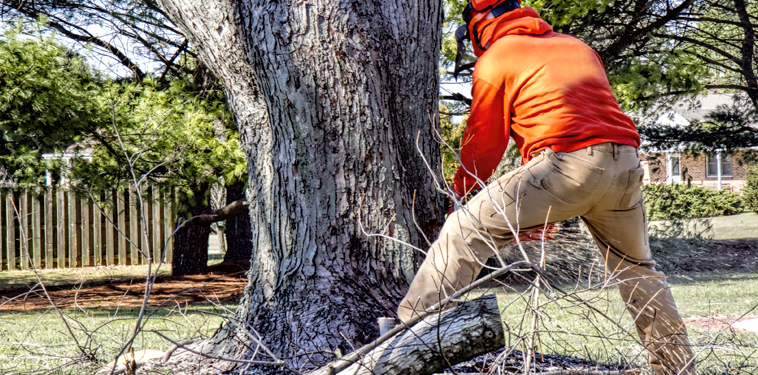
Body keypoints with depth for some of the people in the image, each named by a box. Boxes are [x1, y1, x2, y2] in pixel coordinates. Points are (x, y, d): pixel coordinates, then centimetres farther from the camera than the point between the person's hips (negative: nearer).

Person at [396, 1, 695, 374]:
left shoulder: (494, 59, 10)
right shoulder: (577, 46, 29)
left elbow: (484, 143, 11)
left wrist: (462, 187, 31)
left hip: (568, 161, -6)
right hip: (625, 162, 7)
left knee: (466, 230, 0)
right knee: (636, 269, 25)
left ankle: (410, 325, -5)